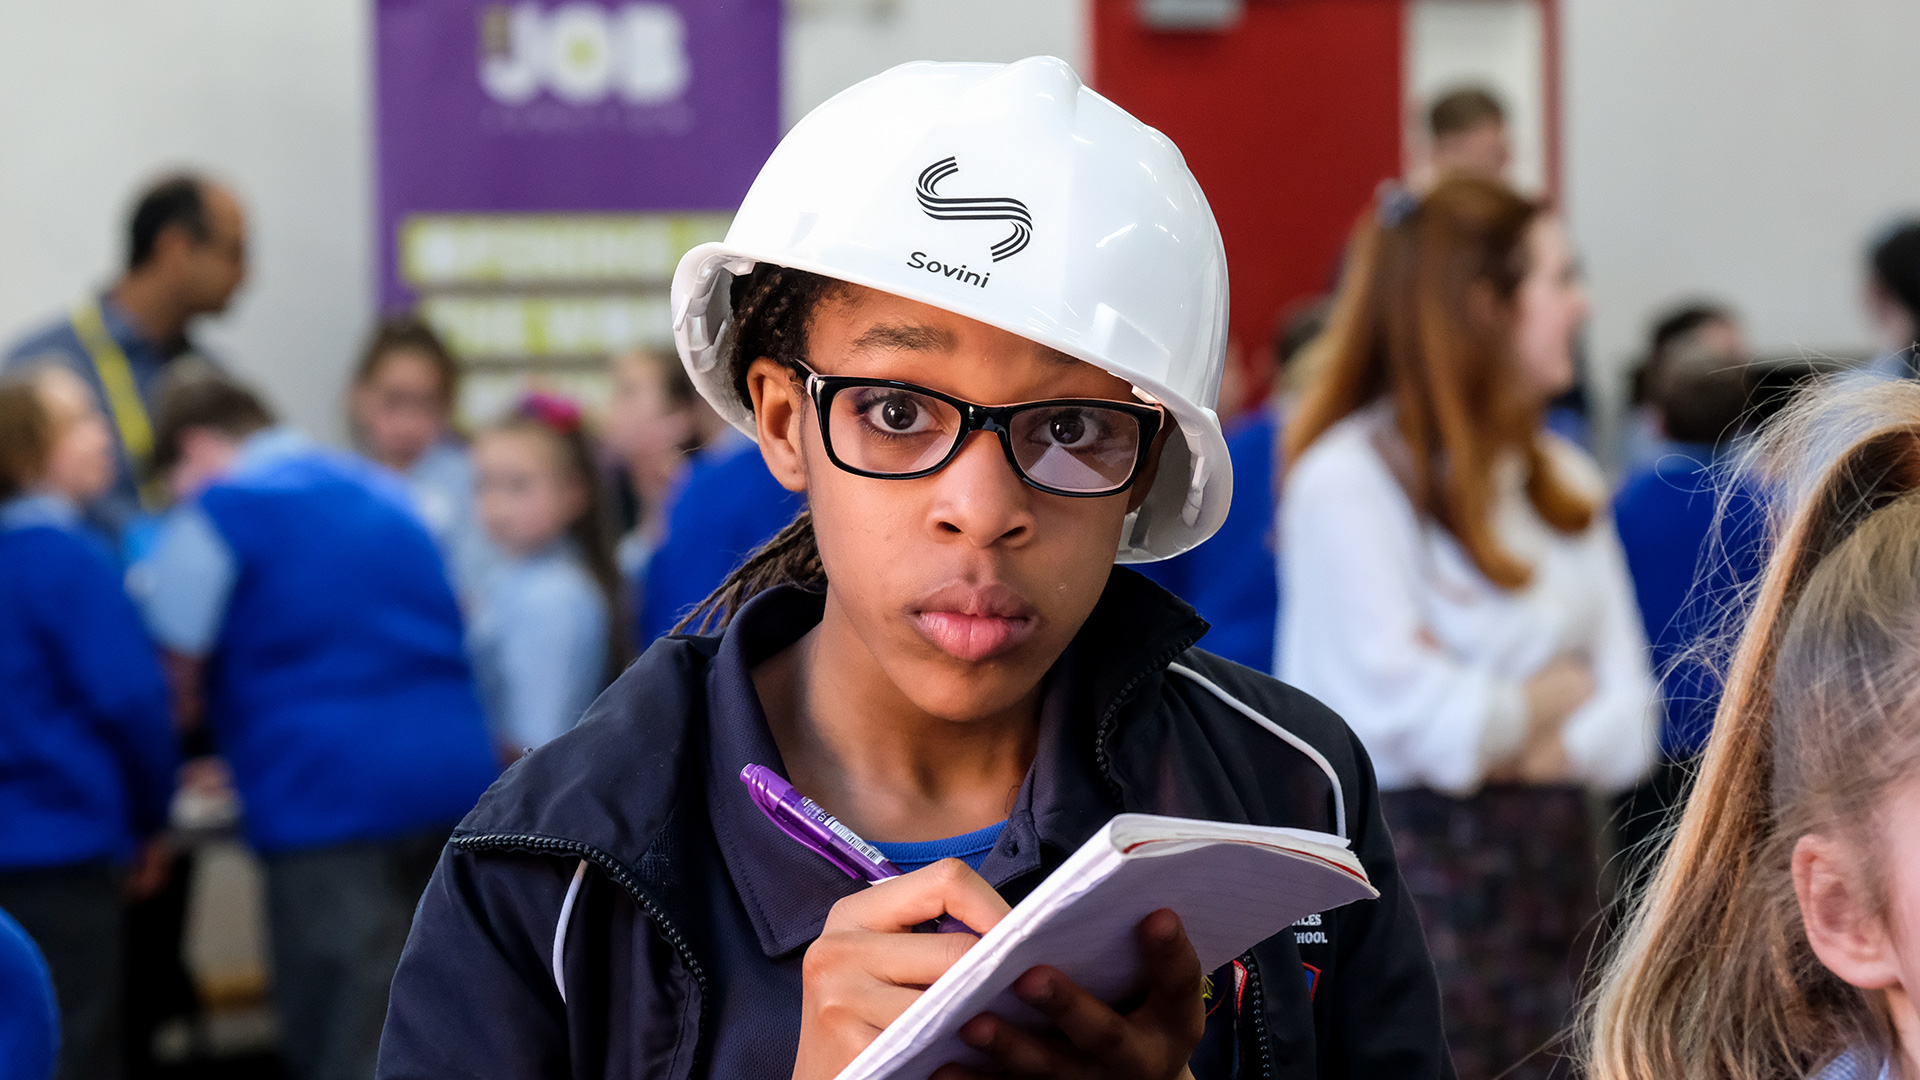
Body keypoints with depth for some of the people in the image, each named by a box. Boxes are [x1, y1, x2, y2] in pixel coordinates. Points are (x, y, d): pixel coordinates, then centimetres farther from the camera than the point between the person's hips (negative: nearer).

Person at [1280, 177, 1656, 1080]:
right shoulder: (1348, 479, -8)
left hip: (1554, 862, 6)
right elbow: (1420, 723, -17)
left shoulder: (1563, 480, 15)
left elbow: (1629, 718, 6)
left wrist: (1498, 732, -12)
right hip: (1413, 866, -6)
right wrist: (1563, 688, 1)